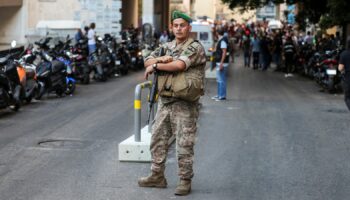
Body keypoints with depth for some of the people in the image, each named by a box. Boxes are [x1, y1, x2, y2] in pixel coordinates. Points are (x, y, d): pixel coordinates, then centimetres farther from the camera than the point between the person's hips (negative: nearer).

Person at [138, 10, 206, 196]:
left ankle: (185, 181, 6)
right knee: (157, 139, 13)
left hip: (184, 104, -7)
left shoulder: (195, 47, -9)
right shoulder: (166, 47, 14)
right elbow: (147, 61, 6)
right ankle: (157, 176, 24)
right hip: (164, 101, 7)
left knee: (184, 145, -3)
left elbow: (179, 64, -24)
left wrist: (155, 66, -11)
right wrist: (161, 59, -15)